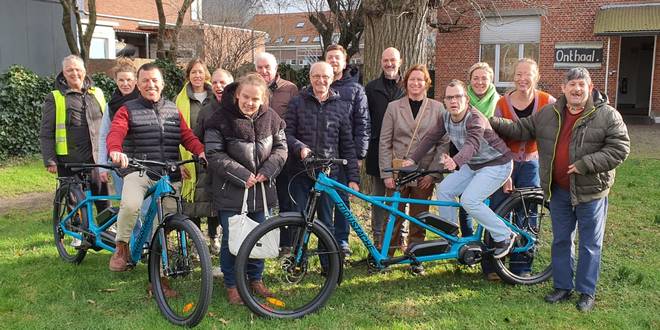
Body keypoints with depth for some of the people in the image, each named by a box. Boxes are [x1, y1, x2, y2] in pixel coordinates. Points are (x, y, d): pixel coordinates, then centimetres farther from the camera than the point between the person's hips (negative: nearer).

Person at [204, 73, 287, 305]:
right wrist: (242, 175, -18)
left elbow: (281, 147, 8)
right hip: (231, 190, -4)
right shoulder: (221, 119, -13)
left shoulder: (270, 118, 0)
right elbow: (214, 154, -14)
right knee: (231, 239, 3)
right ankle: (231, 284, 20)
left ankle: (255, 279, 33)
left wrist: (267, 170, -8)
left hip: (262, 189, 4)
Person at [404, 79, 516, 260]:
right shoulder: (446, 118, -5)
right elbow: (430, 138, 0)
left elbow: (472, 145, -46)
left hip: (497, 165, -8)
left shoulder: (475, 119, -29)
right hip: (473, 165, 8)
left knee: (469, 200, -21)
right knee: (443, 189, -2)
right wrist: (413, 160, -10)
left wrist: (455, 162, -64)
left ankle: (504, 236, -3)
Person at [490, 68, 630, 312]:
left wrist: (585, 164, -20)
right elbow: (522, 129, 12)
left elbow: (620, 148, -12)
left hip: (590, 191, -4)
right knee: (561, 240, 14)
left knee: (590, 244, 6)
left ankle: (587, 292, 19)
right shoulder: (548, 114, 4)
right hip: (559, 191, 4)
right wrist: (494, 123, 0)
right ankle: (563, 286, 28)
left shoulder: (607, 116, -8)